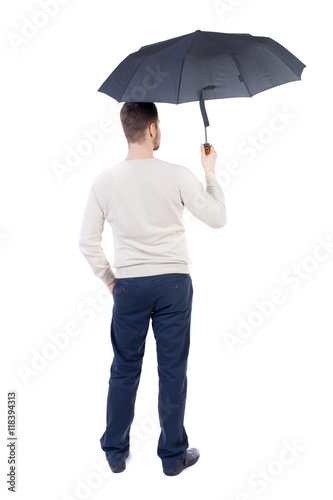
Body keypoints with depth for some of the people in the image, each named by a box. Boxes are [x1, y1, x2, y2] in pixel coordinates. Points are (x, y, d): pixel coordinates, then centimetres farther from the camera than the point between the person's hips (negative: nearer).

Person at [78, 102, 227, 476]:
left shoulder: (104, 181, -3)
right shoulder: (176, 175, -9)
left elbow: (87, 242, 1)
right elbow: (218, 218, -2)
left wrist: (108, 278, 15)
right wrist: (210, 172, 10)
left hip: (128, 286, 2)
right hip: (173, 283, -1)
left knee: (124, 370, 16)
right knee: (172, 371, 10)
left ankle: (116, 453, 30)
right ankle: (173, 456, 25)